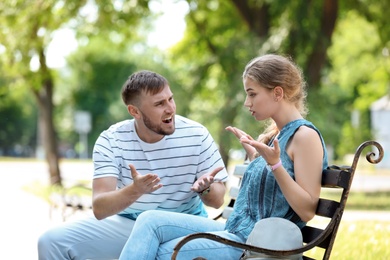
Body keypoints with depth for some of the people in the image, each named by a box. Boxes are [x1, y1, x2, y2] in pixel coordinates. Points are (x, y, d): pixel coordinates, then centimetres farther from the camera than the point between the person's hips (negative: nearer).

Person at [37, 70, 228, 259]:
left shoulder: (196, 135, -10)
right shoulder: (111, 141, -10)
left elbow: (217, 200, -4)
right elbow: (99, 209, -20)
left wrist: (205, 188, -29)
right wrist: (134, 191, -40)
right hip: (127, 224, 2)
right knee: (52, 241, -14)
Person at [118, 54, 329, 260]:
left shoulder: (305, 136, -11)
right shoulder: (277, 135, 16)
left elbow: (307, 211, -17)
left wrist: (275, 164, -26)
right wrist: (253, 154, 21)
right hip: (236, 230, 9)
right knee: (150, 221, -7)